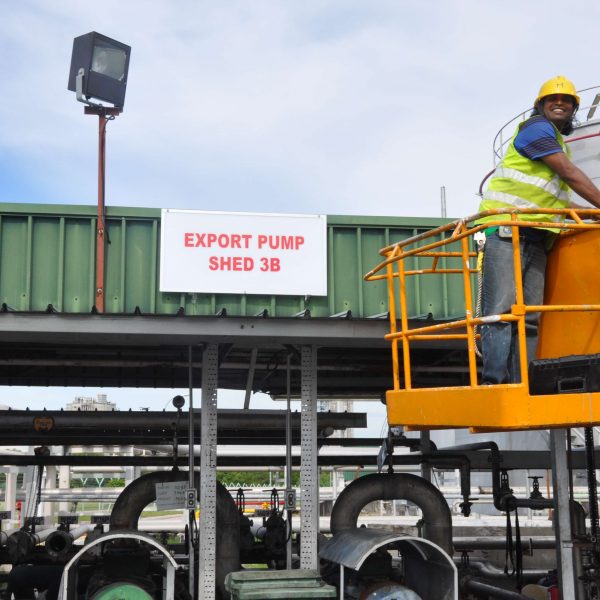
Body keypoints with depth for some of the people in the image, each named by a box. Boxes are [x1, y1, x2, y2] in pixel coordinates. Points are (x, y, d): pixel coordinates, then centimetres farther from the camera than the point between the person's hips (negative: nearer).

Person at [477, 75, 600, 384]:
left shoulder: (558, 145, 30)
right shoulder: (536, 127, 2)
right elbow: (570, 174, -6)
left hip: (536, 240, 9)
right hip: (506, 230, -9)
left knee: (529, 317, -1)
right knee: (501, 310, -17)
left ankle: (520, 385, -3)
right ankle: (495, 382, -21)